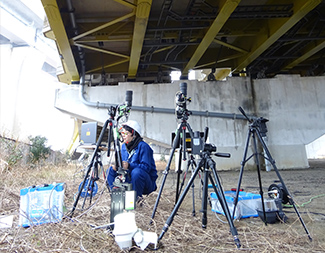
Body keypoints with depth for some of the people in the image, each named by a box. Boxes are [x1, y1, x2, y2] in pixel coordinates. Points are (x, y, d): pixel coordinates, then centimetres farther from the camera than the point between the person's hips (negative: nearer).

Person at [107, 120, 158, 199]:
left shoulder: (143, 146, -17)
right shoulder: (123, 146, 6)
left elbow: (146, 167, -25)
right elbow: (122, 164, 7)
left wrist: (129, 166, -36)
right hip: (129, 179, 6)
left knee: (136, 172, -37)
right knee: (111, 170, -4)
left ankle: (137, 197, -14)